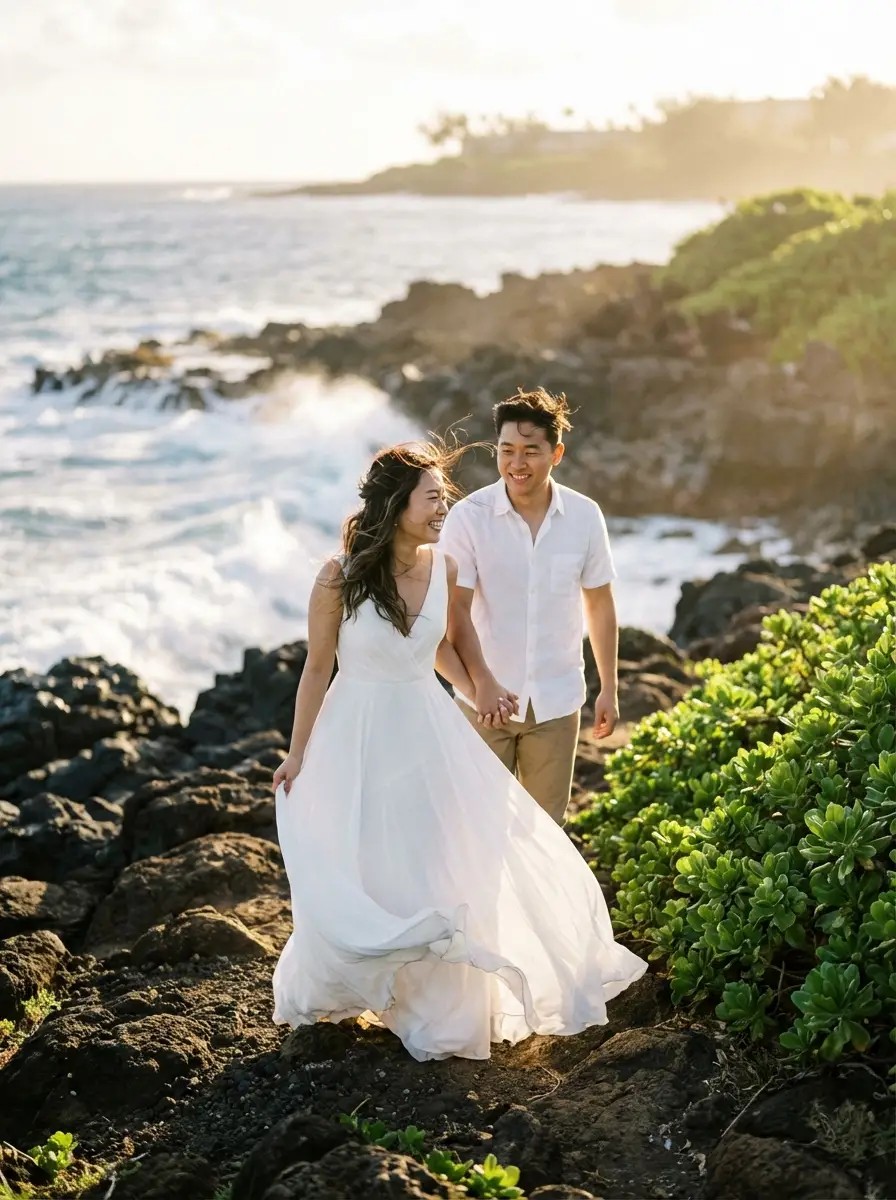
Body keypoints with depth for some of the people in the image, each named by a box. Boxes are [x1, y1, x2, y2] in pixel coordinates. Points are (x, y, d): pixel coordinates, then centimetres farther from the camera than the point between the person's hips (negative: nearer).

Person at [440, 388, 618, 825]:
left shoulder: (584, 516, -6)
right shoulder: (467, 517, -14)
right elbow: (457, 615, -16)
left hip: (556, 702, 2)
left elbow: (599, 603, 5)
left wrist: (609, 688, 8)